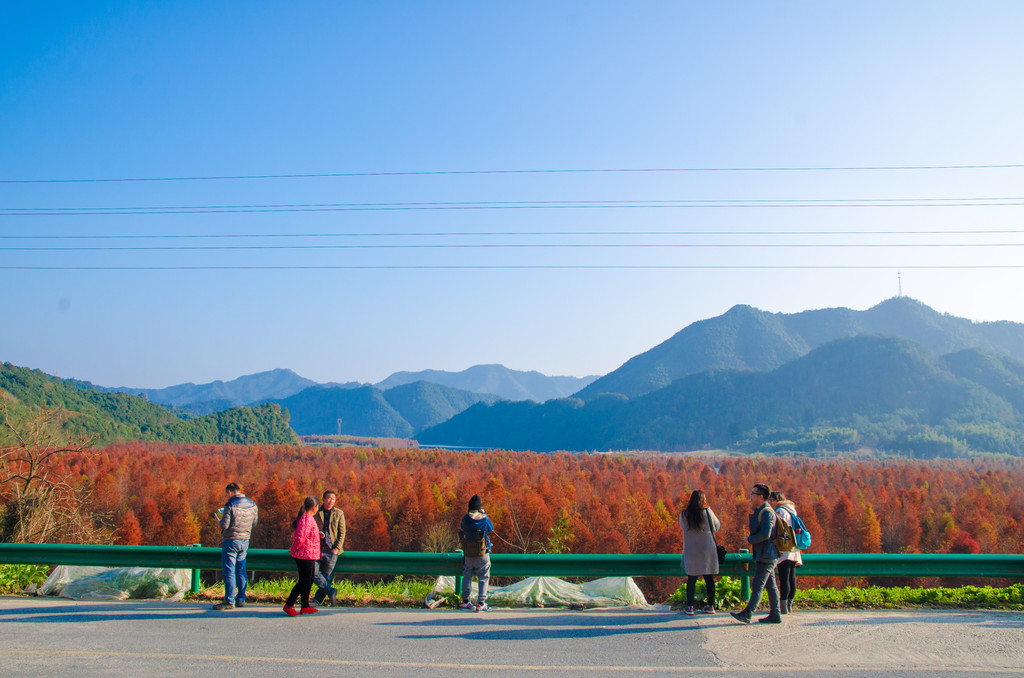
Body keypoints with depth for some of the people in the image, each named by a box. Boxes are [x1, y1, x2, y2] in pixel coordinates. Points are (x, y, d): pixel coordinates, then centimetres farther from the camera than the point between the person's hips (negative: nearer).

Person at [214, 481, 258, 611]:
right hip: (245, 541, 6)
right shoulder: (252, 504, 5)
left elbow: (224, 525, -17)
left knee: (229, 572, -2)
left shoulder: (230, 505, -14)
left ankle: (229, 601, -2)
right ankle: (241, 599, 18)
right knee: (241, 571, 14)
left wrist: (220, 520, 4)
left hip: (231, 541, -6)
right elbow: (254, 522, 12)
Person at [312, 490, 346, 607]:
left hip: (332, 550, -1)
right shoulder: (316, 513, 8)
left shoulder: (339, 513, 6)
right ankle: (331, 592, 2)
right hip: (318, 549, 1)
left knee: (327, 576, -1)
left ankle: (318, 599, 12)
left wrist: (337, 548, -6)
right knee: (314, 574, -12)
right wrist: (317, 533, -8)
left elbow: (342, 532, 5)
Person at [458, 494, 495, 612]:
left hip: (468, 554, 3)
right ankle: (481, 603, -1)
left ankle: (465, 601, 20)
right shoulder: (484, 519, -11)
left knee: (467, 576, 17)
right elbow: (491, 529, 7)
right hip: (482, 554, -3)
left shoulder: (465, 518, -6)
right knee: (483, 578, 5)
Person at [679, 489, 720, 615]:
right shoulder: (708, 512, -8)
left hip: (691, 552, 1)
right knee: (709, 579, 10)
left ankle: (690, 606, 4)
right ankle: (710, 605, 16)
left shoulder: (684, 515, -3)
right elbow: (717, 527, 5)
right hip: (707, 551, -1)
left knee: (691, 579, 7)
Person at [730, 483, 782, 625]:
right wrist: (752, 540, 9)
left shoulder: (767, 512, -16)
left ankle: (747, 614, -11)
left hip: (766, 555, -10)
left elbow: (765, 534, -26)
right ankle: (775, 615, 15)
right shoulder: (758, 510, 16)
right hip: (762, 555, 10)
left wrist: (750, 539, -13)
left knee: (757, 585, -10)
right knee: (770, 585, 11)